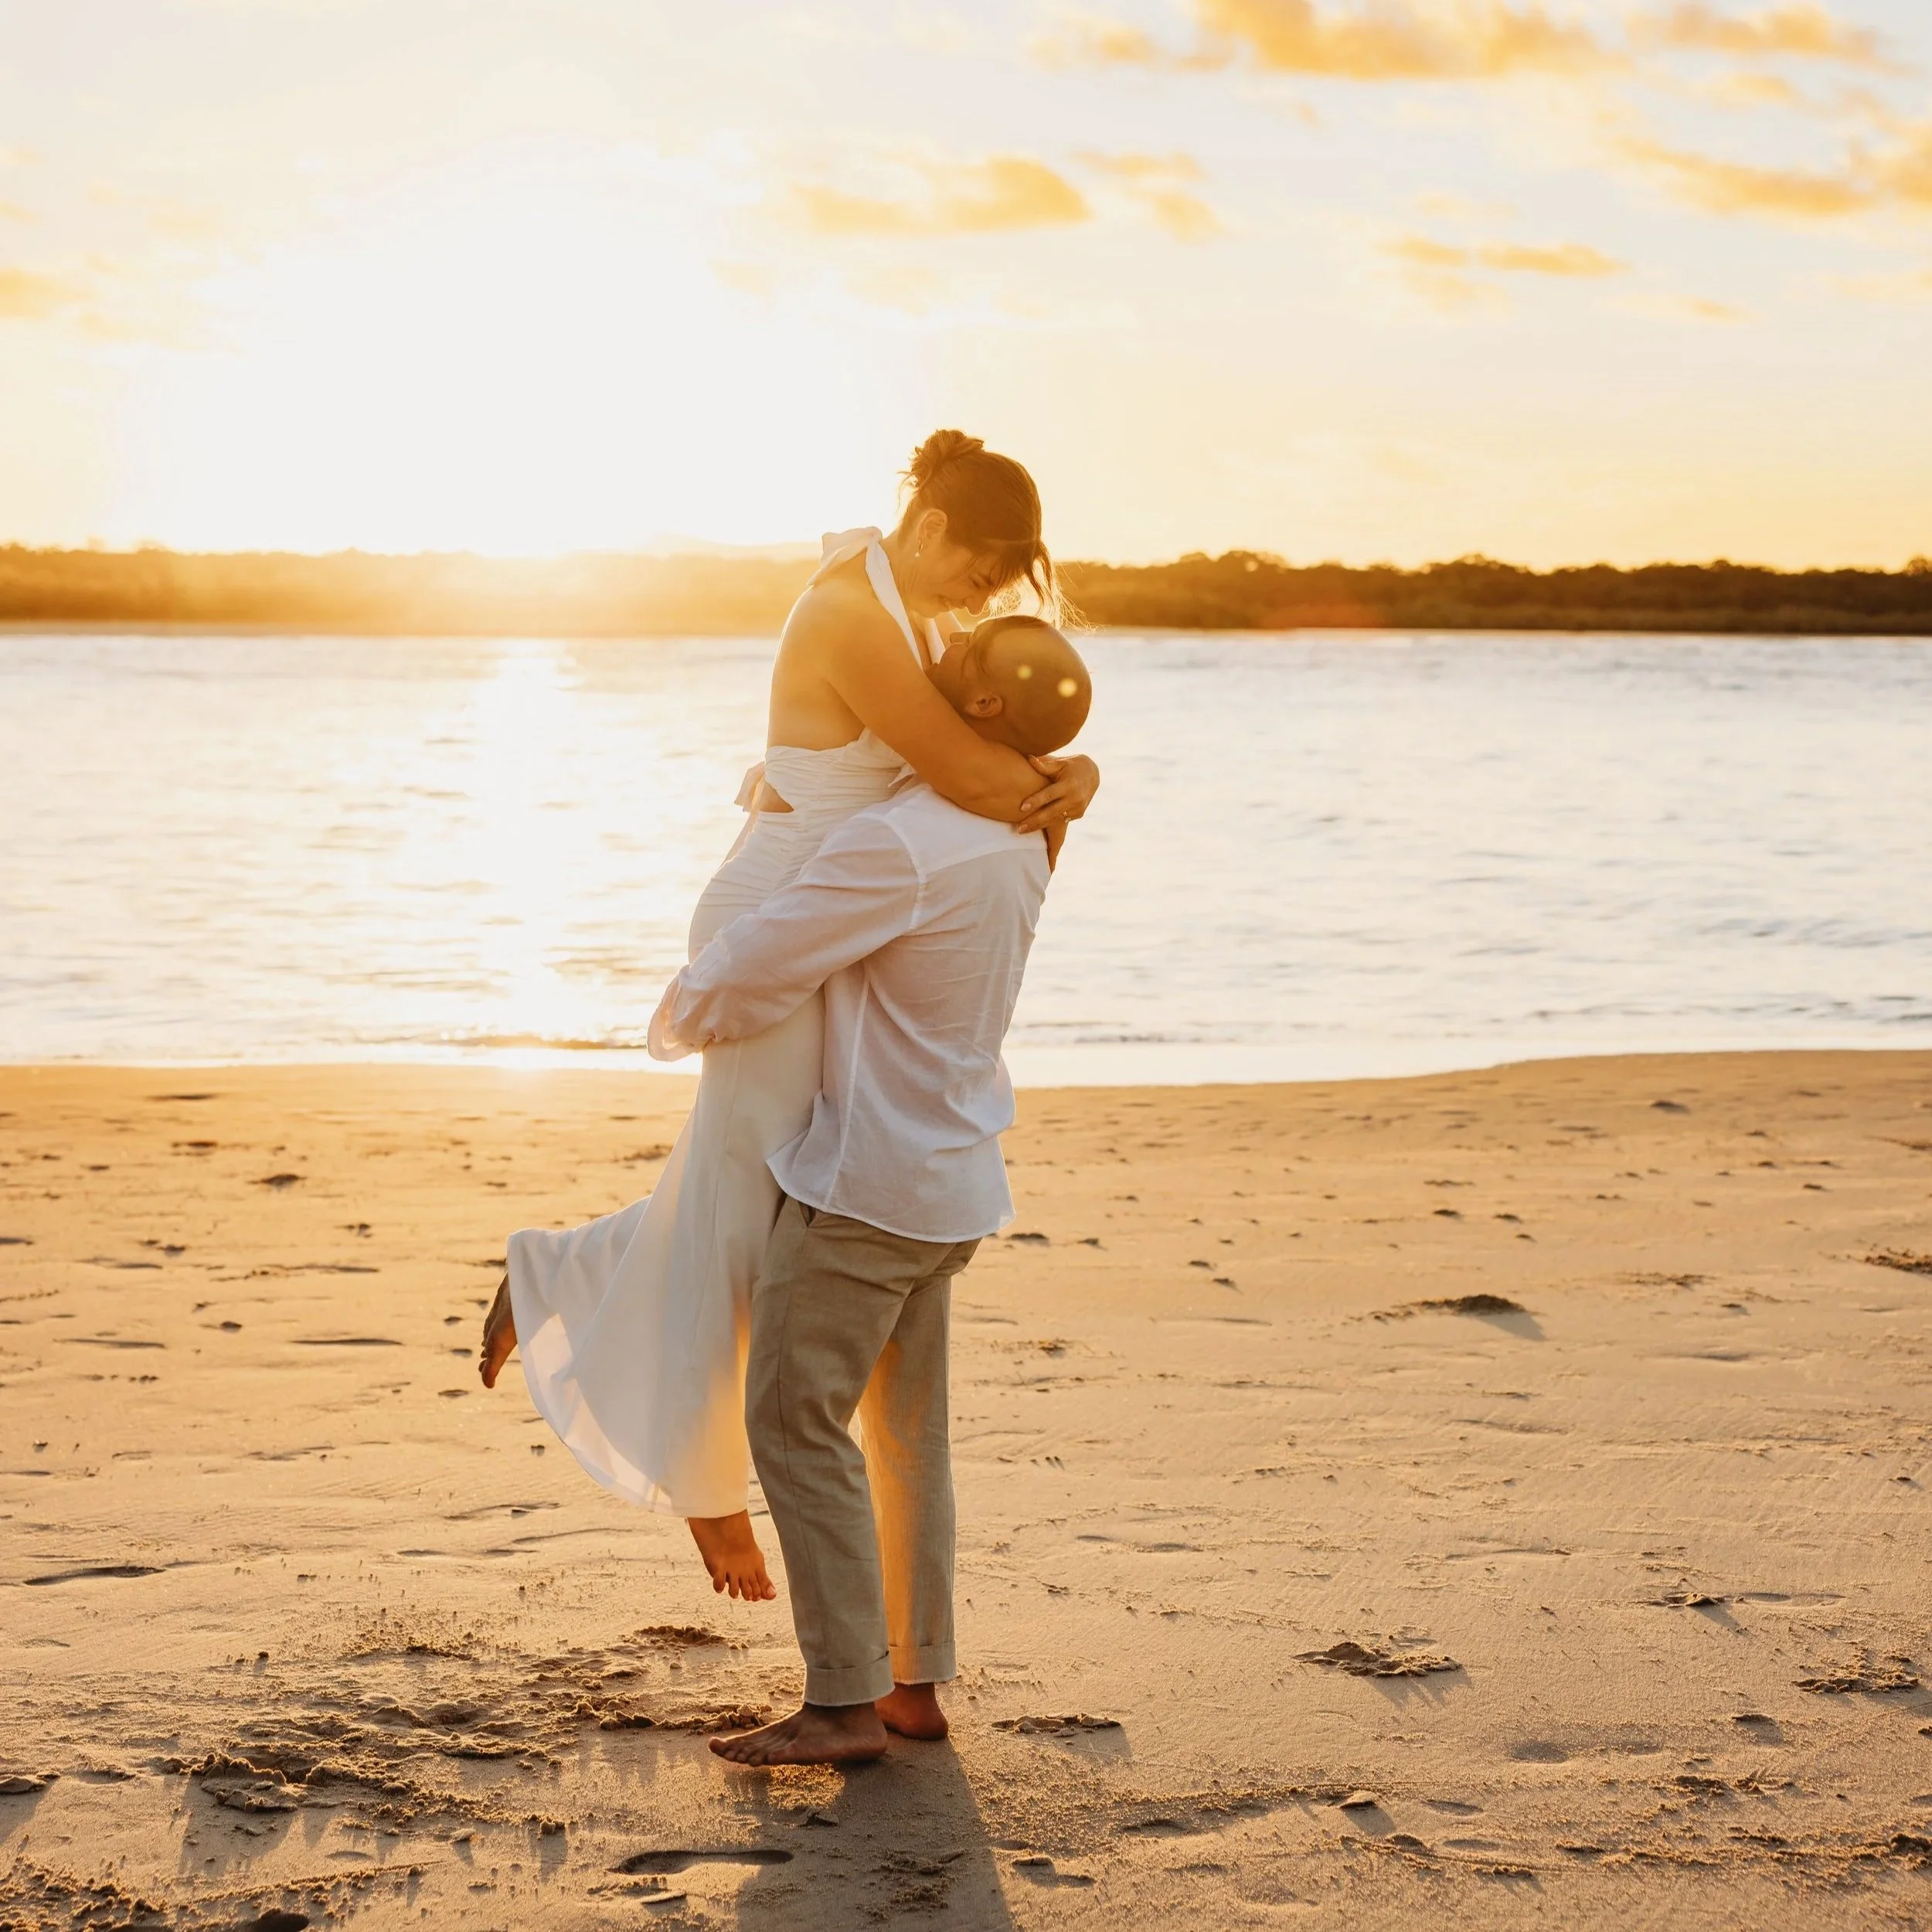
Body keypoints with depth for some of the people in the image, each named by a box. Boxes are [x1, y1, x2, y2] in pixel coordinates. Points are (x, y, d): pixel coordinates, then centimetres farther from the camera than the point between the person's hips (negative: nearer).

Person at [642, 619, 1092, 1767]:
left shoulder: (897, 846, -23)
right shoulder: (1016, 848, 6)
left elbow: (741, 980, -19)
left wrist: (677, 1025, 2)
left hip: (866, 1179, -9)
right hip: (951, 1183, 9)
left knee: (797, 1420, -3)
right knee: (906, 1429, 14)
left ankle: (844, 1704, -2)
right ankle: (916, 1682, 20)